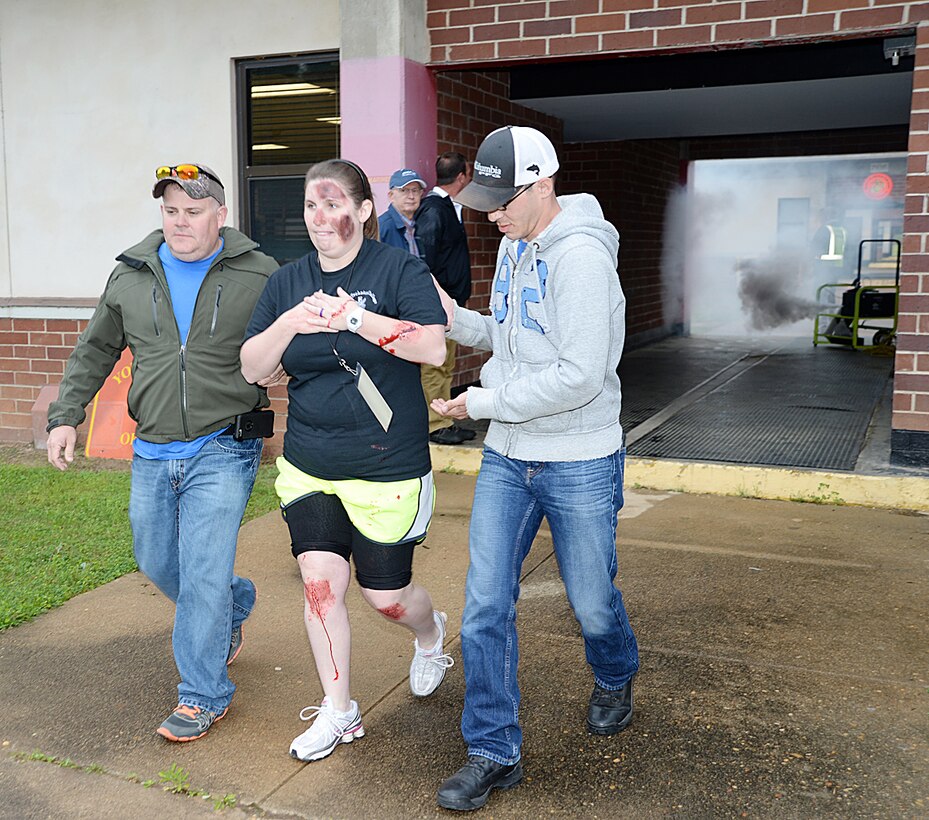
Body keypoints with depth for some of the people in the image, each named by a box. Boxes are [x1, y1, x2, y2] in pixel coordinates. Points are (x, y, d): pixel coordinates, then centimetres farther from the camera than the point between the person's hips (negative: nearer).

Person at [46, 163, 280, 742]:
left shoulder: (258, 274, -4)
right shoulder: (132, 276, 7)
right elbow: (95, 351, 16)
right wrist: (66, 415, 10)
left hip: (223, 450, -5)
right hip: (152, 454, 5)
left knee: (202, 574, -7)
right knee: (158, 564, 15)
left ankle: (203, 694, 11)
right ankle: (234, 606, 44)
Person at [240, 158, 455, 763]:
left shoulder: (399, 269, -7)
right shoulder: (288, 282, 7)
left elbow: (434, 347, -20)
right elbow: (252, 368, 3)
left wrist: (356, 317, -26)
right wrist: (289, 324, -15)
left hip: (387, 467, -4)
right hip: (308, 467, 4)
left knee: (386, 595, 6)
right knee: (320, 582, -1)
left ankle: (430, 634, 43)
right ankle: (338, 711, 19)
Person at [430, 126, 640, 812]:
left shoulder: (582, 256, -20)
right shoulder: (514, 245, 8)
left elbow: (579, 377, -25)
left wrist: (484, 402, -17)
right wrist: (455, 318, 0)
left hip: (580, 464, -6)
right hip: (507, 457, 7)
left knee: (592, 604, 12)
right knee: (485, 606, 2)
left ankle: (615, 681, 46)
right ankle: (494, 754, 16)